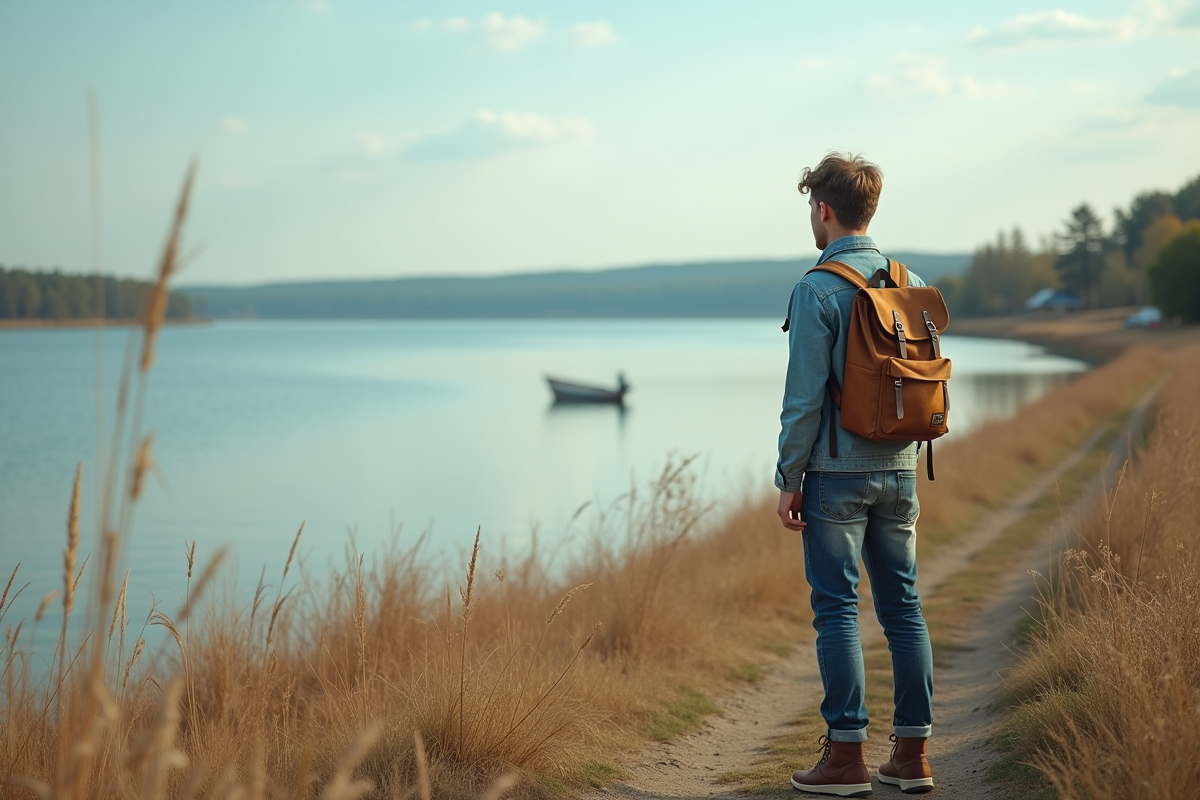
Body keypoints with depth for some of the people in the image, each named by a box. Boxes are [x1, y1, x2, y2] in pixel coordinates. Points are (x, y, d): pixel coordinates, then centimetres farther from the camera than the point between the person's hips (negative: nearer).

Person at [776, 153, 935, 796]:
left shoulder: (818, 289, -11)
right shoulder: (911, 284, 8)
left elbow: (805, 395, -13)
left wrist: (788, 479, -6)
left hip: (837, 473, -6)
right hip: (899, 471, 6)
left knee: (836, 607, 0)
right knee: (902, 606, 9)